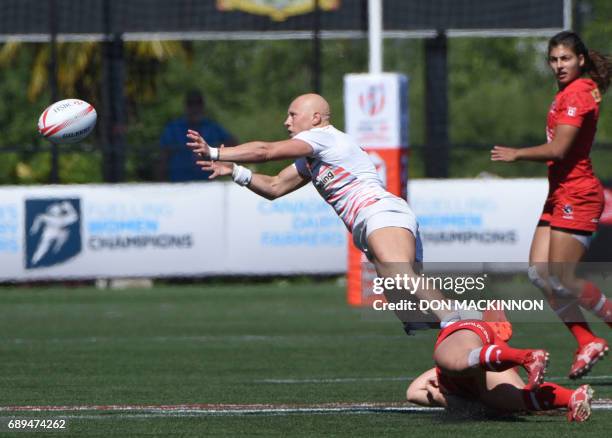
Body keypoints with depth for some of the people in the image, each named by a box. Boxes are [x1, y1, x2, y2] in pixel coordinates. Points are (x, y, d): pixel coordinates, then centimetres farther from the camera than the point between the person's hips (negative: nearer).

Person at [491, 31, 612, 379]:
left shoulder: (577, 93, -15)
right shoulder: (572, 92, 16)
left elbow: (558, 150, -20)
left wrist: (517, 154, -7)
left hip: (576, 196, -10)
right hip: (560, 195, 10)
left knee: (562, 280, -10)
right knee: (540, 273, 3)